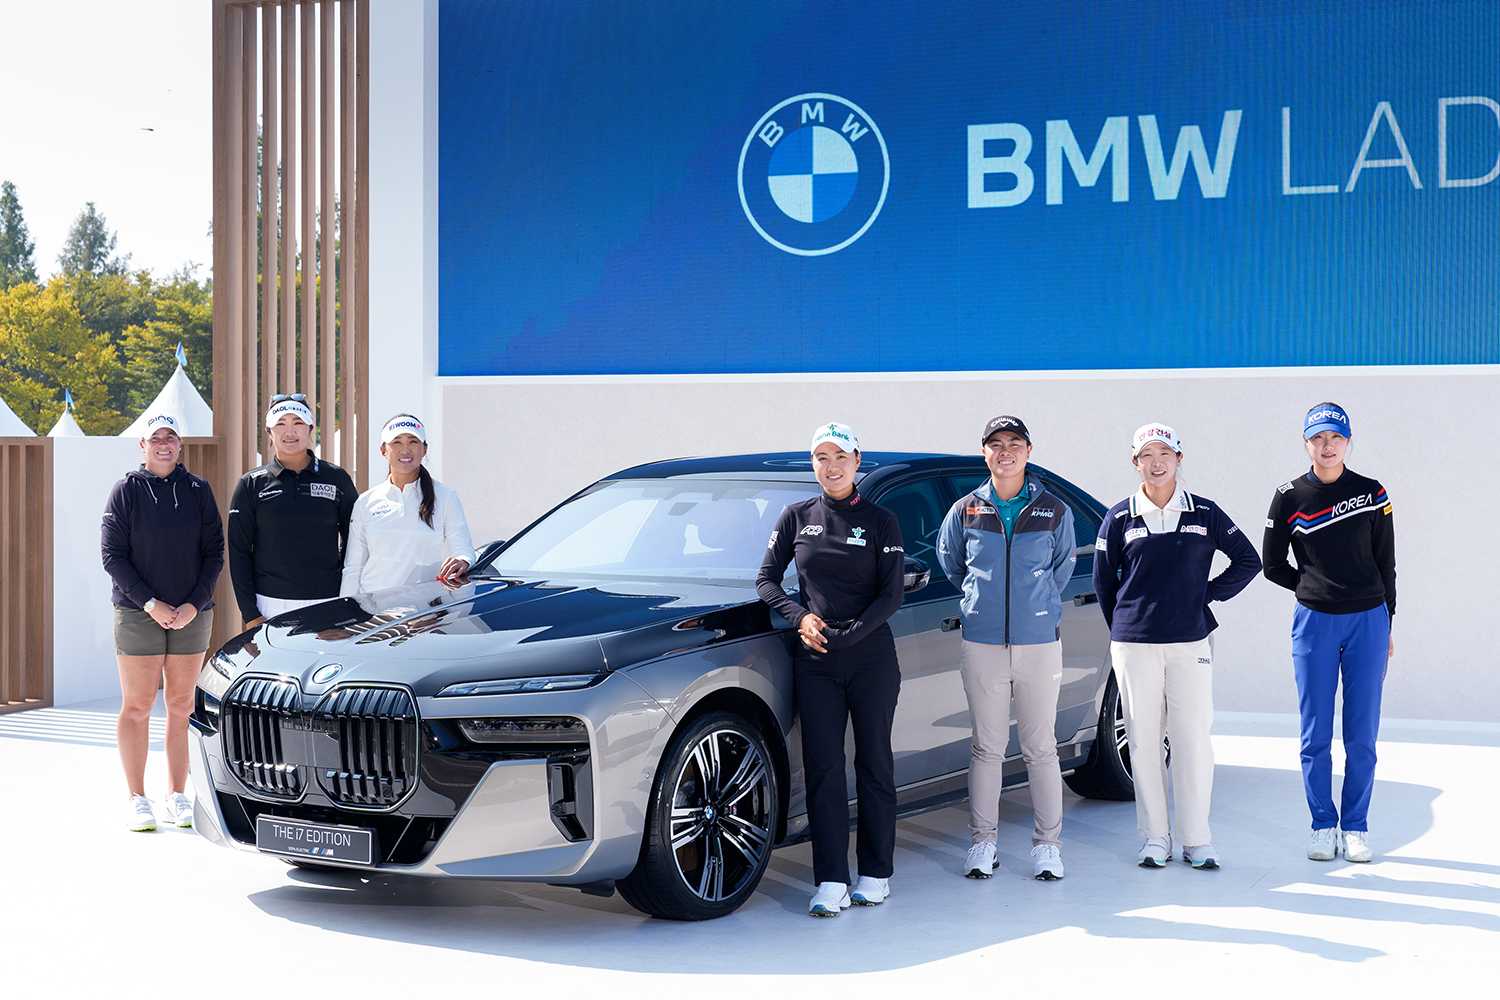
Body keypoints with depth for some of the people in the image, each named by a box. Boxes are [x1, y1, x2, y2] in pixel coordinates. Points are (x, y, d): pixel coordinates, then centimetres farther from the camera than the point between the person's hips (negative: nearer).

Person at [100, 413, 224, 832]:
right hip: (137, 614, -2)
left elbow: (214, 552, 5)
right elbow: (112, 555, -3)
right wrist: (149, 602, -13)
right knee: (136, 707, 0)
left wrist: (195, 604, -8)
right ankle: (137, 798, 8)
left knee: (181, 705, 6)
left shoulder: (198, 491, 5)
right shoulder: (126, 491, 0)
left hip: (192, 614, 2)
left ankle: (177, 795, 14)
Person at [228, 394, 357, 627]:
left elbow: (353, 541, 11)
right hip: (270, 606, 0)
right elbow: (239, 552, 5)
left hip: (327, 606, 0)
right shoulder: (251, 485, 7)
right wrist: (250, 614, -1)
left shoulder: (337, 479, 7)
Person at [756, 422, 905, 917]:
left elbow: (891, 595, -3)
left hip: (872, 658, -1)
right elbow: (766, 579, 9)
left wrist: (846, 634, -15)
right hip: (815, 662, 2)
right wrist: (800, 617, -8)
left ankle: (876, 875, 13)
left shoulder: (880, 522, 2)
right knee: (823, 769, -2)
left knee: (874, 764, 4)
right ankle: (830, 882, 0)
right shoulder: (797, 517, 8)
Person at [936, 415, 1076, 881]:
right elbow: (949, 562, 19)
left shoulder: (1055, 511, 2)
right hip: (982, 646, 0)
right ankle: (982, 842, 14)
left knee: (1041, 749, 4)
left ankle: (1047, 844, 12)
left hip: (1040, 644, 0)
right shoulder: (965, 510, 3)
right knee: (987, 747, 6)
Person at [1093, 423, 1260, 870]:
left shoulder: (1204, 513, 5)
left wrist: (1210, 594, 6)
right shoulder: (1120, 518, 4)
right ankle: (1155, 838, 10)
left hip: (1190, 642, 0)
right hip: (1133, 644, 0)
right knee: (1144, 739, 2)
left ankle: (1197, 840, 8)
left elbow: (1248, 560, 12)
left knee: (1193, 737, -1)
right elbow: (1103, 578, 12)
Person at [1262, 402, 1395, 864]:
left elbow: (1386, 565, 8)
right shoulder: (1290, 497, 1)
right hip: (1314, 623, 0)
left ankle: (1355, 826, 13)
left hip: (1368, 621, 0)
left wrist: (1386, 625, 8)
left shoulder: (1372, 494, 4)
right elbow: (1272, 565, 8)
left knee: (1362, 735, 3)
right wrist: (1318, 589, 3)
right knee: (1315, 734, 3)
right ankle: (1323, 825, 13)